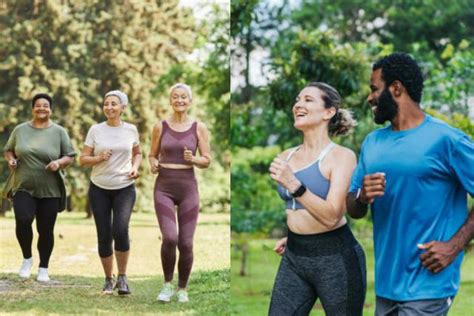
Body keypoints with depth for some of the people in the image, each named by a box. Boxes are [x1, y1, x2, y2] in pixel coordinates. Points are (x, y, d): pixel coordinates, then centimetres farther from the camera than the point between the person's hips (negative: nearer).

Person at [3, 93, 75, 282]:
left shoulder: (59, 132, 2)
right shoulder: (20, 130, 7)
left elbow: (70, 156, 5)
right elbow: (8, 150, 18)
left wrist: (59, 163, -16)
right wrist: (10, 159, -4)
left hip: (50, 190, 0)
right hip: (23, 188, 0)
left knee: (46, 230, 3)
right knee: (23, 220, -21)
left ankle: (43, 268, 20)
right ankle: (27, 258, 2)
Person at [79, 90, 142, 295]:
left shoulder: (130, 129, 2)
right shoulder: (95, 130, -1)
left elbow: (137, 153, 19)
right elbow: (83, 159, 1)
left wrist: (135, 167, -1)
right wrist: (99, 158, -17)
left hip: (124, 188, -1)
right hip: (99, 189, 1)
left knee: (120, 230, -20)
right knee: (104, 236, 2)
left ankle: (122, 277, -4)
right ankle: (109, 280, 21)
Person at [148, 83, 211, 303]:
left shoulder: (199, 128, 2)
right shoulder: (160, 127, 4)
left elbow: (207, 161, 4)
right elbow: (152, 155, 13)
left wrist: (193, 159, -15)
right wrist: (153, 165, -9)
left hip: (188, 187, 0)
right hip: (164, 187, 0)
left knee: (186, 243, -1)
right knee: (170, 238, -17)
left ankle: (182, 289, 19)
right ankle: (167, 284, 4)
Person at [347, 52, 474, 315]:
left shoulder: (445, 139, -9)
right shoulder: (372, 142, 11)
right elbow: (353, 210, 13)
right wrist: (362, 197, -9)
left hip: (427, 285, -6)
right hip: (386, 282, 7)